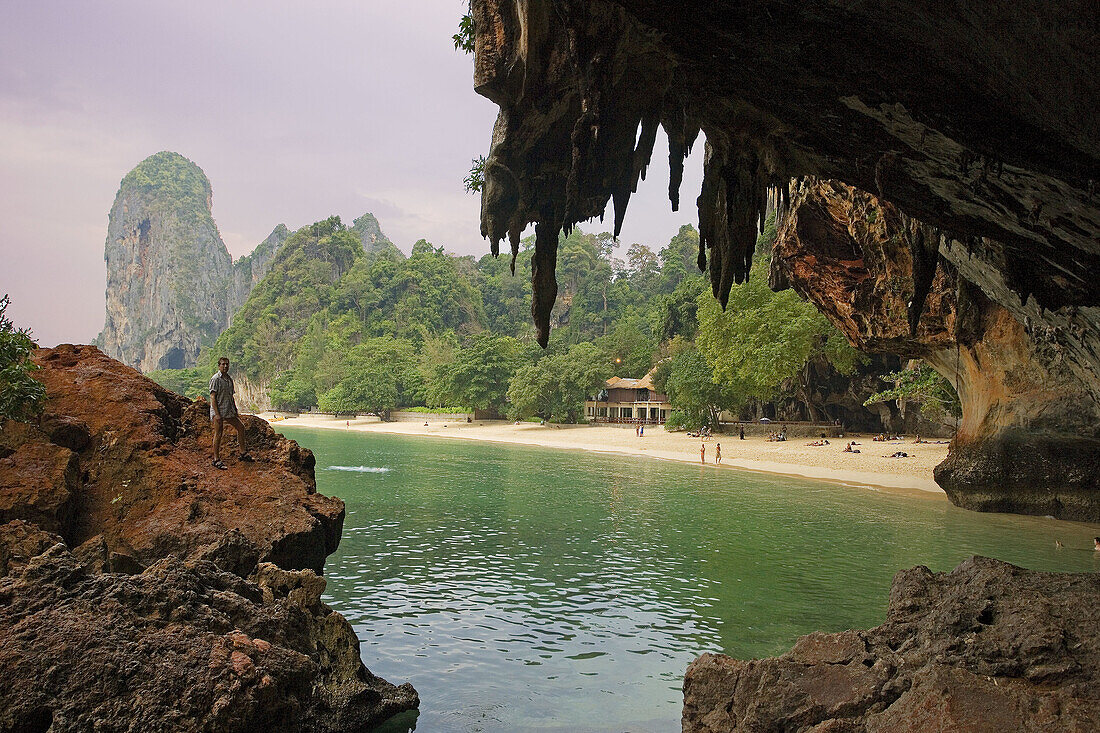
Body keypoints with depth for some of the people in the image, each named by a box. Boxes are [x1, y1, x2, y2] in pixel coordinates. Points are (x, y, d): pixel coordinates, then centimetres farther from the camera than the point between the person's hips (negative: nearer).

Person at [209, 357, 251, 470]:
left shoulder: (230, 379, 13)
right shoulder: (215, 379, -12)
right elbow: (213, 397, -16)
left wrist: (236, 411, 18)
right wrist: (217, 414, -22)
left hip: (229, 411, 8)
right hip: (218, 410, -8)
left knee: (240, 427, 8)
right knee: (218, 434, -3)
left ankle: (243, 453, 19)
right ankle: (216, 459, 5)